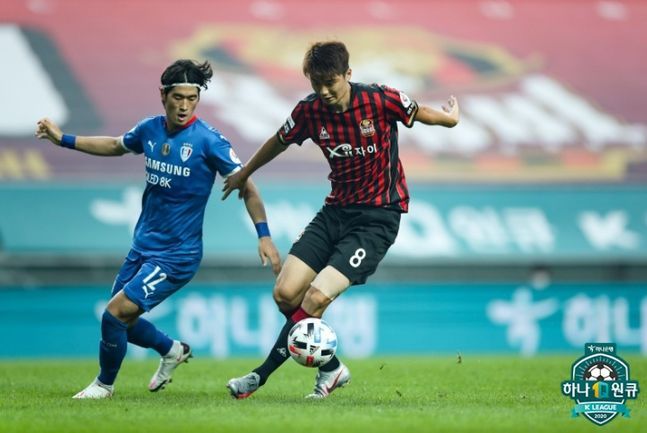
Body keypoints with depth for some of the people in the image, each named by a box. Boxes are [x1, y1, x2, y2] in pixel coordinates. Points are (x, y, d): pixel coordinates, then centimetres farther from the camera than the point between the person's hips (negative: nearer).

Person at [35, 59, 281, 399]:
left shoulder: (207, 140, -16)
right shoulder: (150, 129, 1)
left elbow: (245, 185, -12)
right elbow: (115, 146, 22)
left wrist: (263, 234, -21)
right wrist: (63, 139, 20)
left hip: (176, 255, -7)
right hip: (142, 246, 7)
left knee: (116, 314, -14)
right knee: (120, 320, 14)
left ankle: (104, 385, 11)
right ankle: (172, 350, 41)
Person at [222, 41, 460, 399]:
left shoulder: (380, 100, -15)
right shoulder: (309, 111, -4)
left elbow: (421, 113, 7)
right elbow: (278, 142, 17)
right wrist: (243, 175, 28)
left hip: (378, 217, -5)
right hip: (336, 210, 5)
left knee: (317, 296, -19)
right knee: (285, 294, -7)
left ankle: (262, 375, -7)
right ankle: (331, 368, 13)